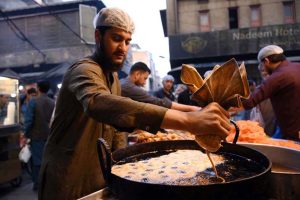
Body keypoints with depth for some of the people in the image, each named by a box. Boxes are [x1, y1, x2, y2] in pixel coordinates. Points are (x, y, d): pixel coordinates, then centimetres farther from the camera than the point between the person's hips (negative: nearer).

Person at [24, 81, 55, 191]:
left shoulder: (33, 101, -11)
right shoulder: (53, 102, 1)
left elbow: (29, 120, -14)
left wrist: (25, 134, -5)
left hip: (36, 135, -3)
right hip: (50, 135, 3)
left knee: (36, 159, 7)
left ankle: (37, 183, 14)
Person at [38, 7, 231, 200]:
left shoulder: (112, 76, 8)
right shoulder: (84, 70, -23)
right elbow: (98, 103, -44)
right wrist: (185, 120, -54)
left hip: (98, 176, 8)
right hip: (69, 180, -8)